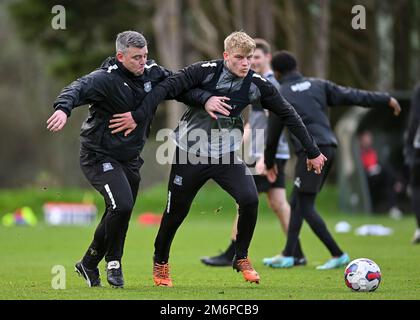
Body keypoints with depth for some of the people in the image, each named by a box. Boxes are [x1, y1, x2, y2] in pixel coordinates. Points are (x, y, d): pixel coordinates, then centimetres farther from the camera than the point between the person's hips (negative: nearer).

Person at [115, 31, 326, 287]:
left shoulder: (257, 84, -9)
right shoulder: (205, 71, -18)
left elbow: (288, 115, 1)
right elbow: (167, 88, -23)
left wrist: (312, 151, 4)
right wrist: (139, 117, -35)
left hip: (226, 155, 2)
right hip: (190, 153, -2)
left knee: (250, 199, -20)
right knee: (176, 211, 7)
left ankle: (241, 258, 3)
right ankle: (160, 263, 34)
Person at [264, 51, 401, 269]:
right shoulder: (316, 85, 15)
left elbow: (273, 135, 9)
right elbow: (352, 96, 12)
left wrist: (269, 163, 24)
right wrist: (386, 100, 17)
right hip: (329, 148, 7)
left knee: (305, 207, -3)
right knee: (296, 202, 14)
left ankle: (338, 255, -8)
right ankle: (288, 255, 15)